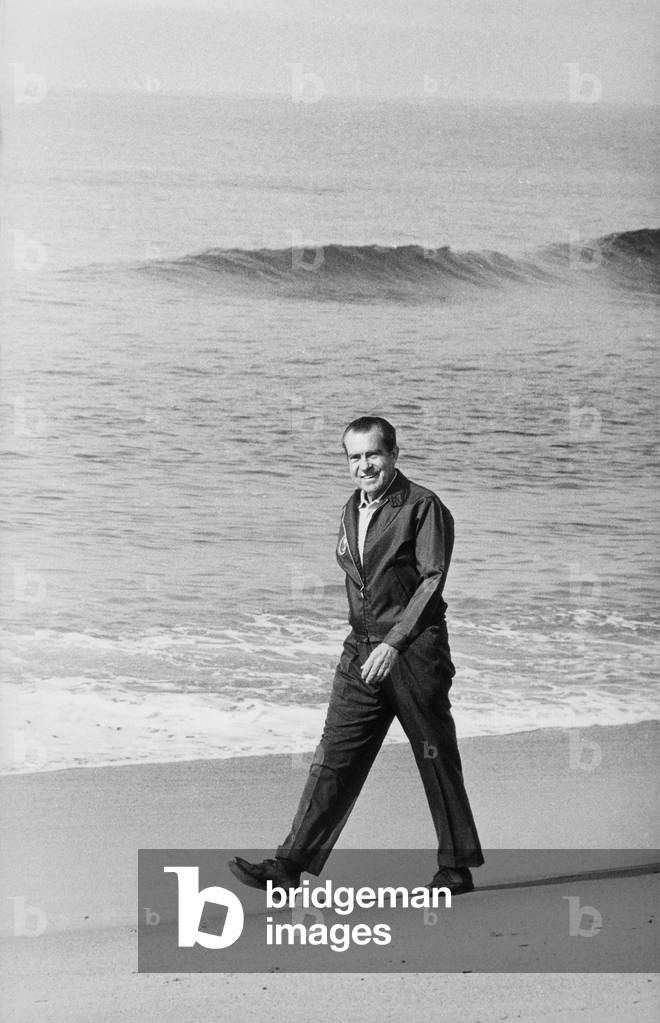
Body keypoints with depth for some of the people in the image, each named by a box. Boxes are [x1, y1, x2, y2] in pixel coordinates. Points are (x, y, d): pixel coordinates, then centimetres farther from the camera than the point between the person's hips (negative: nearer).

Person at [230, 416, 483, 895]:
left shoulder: (423, 508, -8)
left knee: (438, 760, 3)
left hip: (414, 648, -6)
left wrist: (394, 643, -22)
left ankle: (457, 868, 14)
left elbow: (432, 581, -15)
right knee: (336, 757, 1)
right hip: (361, 652, 6)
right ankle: (291, 864, -1)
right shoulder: (353, 510, 15)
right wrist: (365, 642, 15)